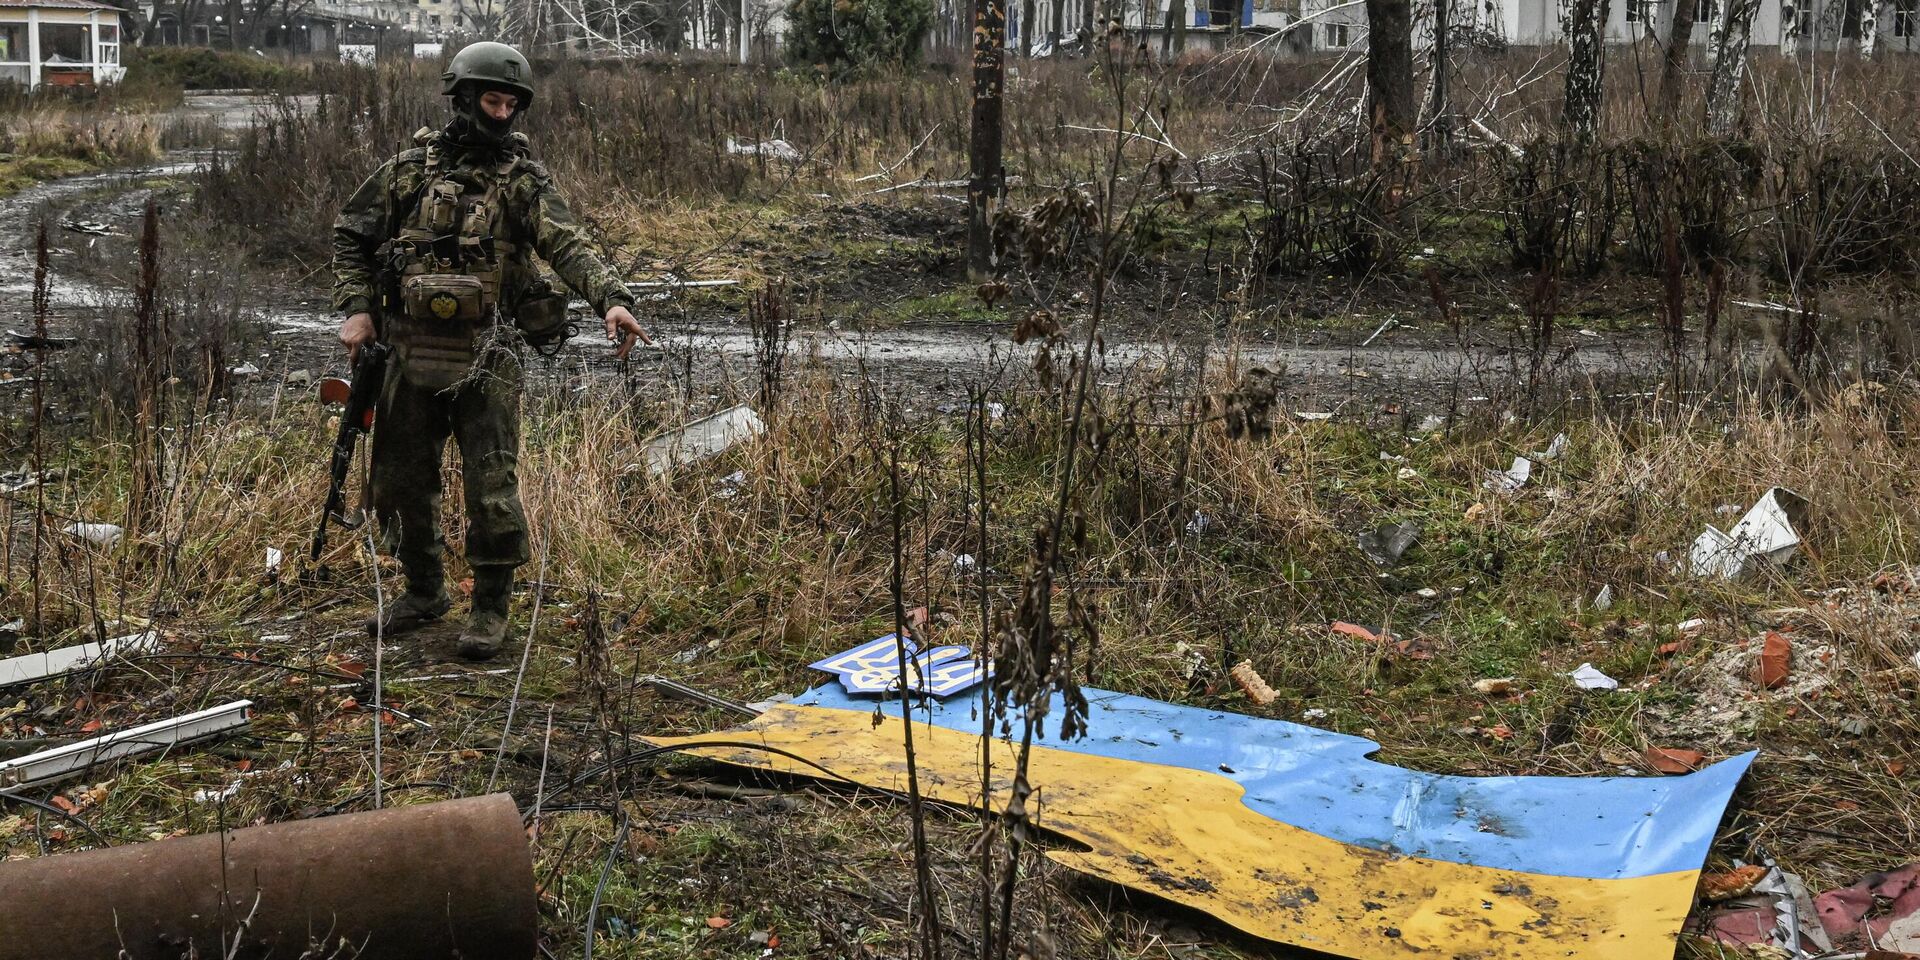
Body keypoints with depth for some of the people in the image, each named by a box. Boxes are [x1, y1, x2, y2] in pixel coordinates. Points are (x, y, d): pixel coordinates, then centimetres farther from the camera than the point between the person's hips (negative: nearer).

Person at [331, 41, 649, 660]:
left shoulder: (524, 180, -1)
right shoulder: (411, 167, 6)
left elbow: (568, 246, -15)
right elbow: (350, 234, 15)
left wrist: (611, 298, -33)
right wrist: (355, 308, 2)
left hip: (486, 361, -3)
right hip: (410, 355, 3)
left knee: (491, 489, -5)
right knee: (400, 484, 12)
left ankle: (491, 607, 11)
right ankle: (424, 592, 31)